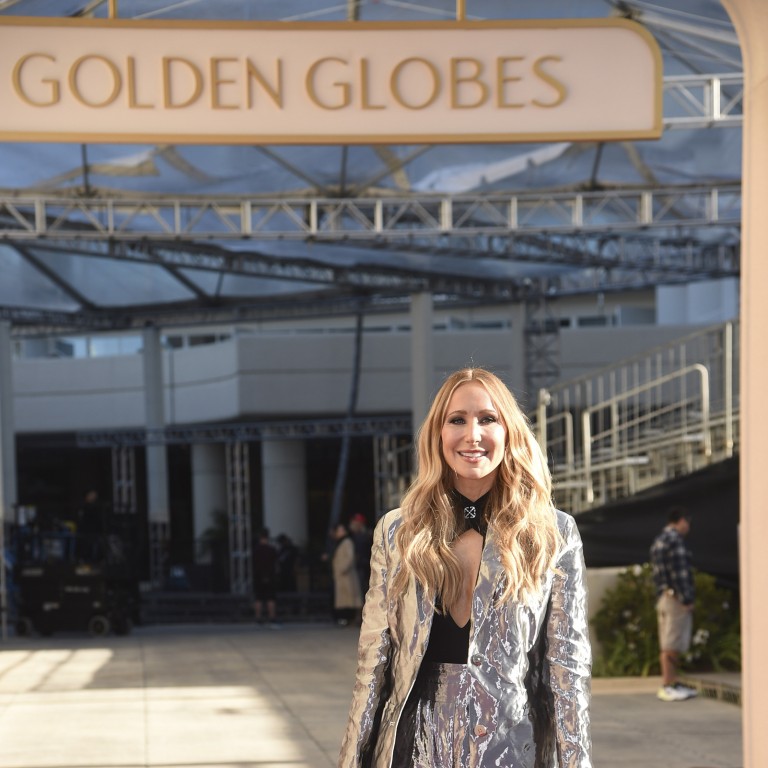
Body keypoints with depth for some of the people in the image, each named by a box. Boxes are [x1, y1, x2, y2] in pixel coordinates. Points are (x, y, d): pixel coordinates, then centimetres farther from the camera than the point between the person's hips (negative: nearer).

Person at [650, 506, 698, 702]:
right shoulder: (675, 540, -13)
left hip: (663, 596, 10)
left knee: (667, 645, 11)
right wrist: (687, 599, -16)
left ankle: (672, 683, 15)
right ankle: (667, 686, -10)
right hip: (676, 598, -10)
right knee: (671, 645, -9)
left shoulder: (658, 541, 18)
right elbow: (679, 573, -18)